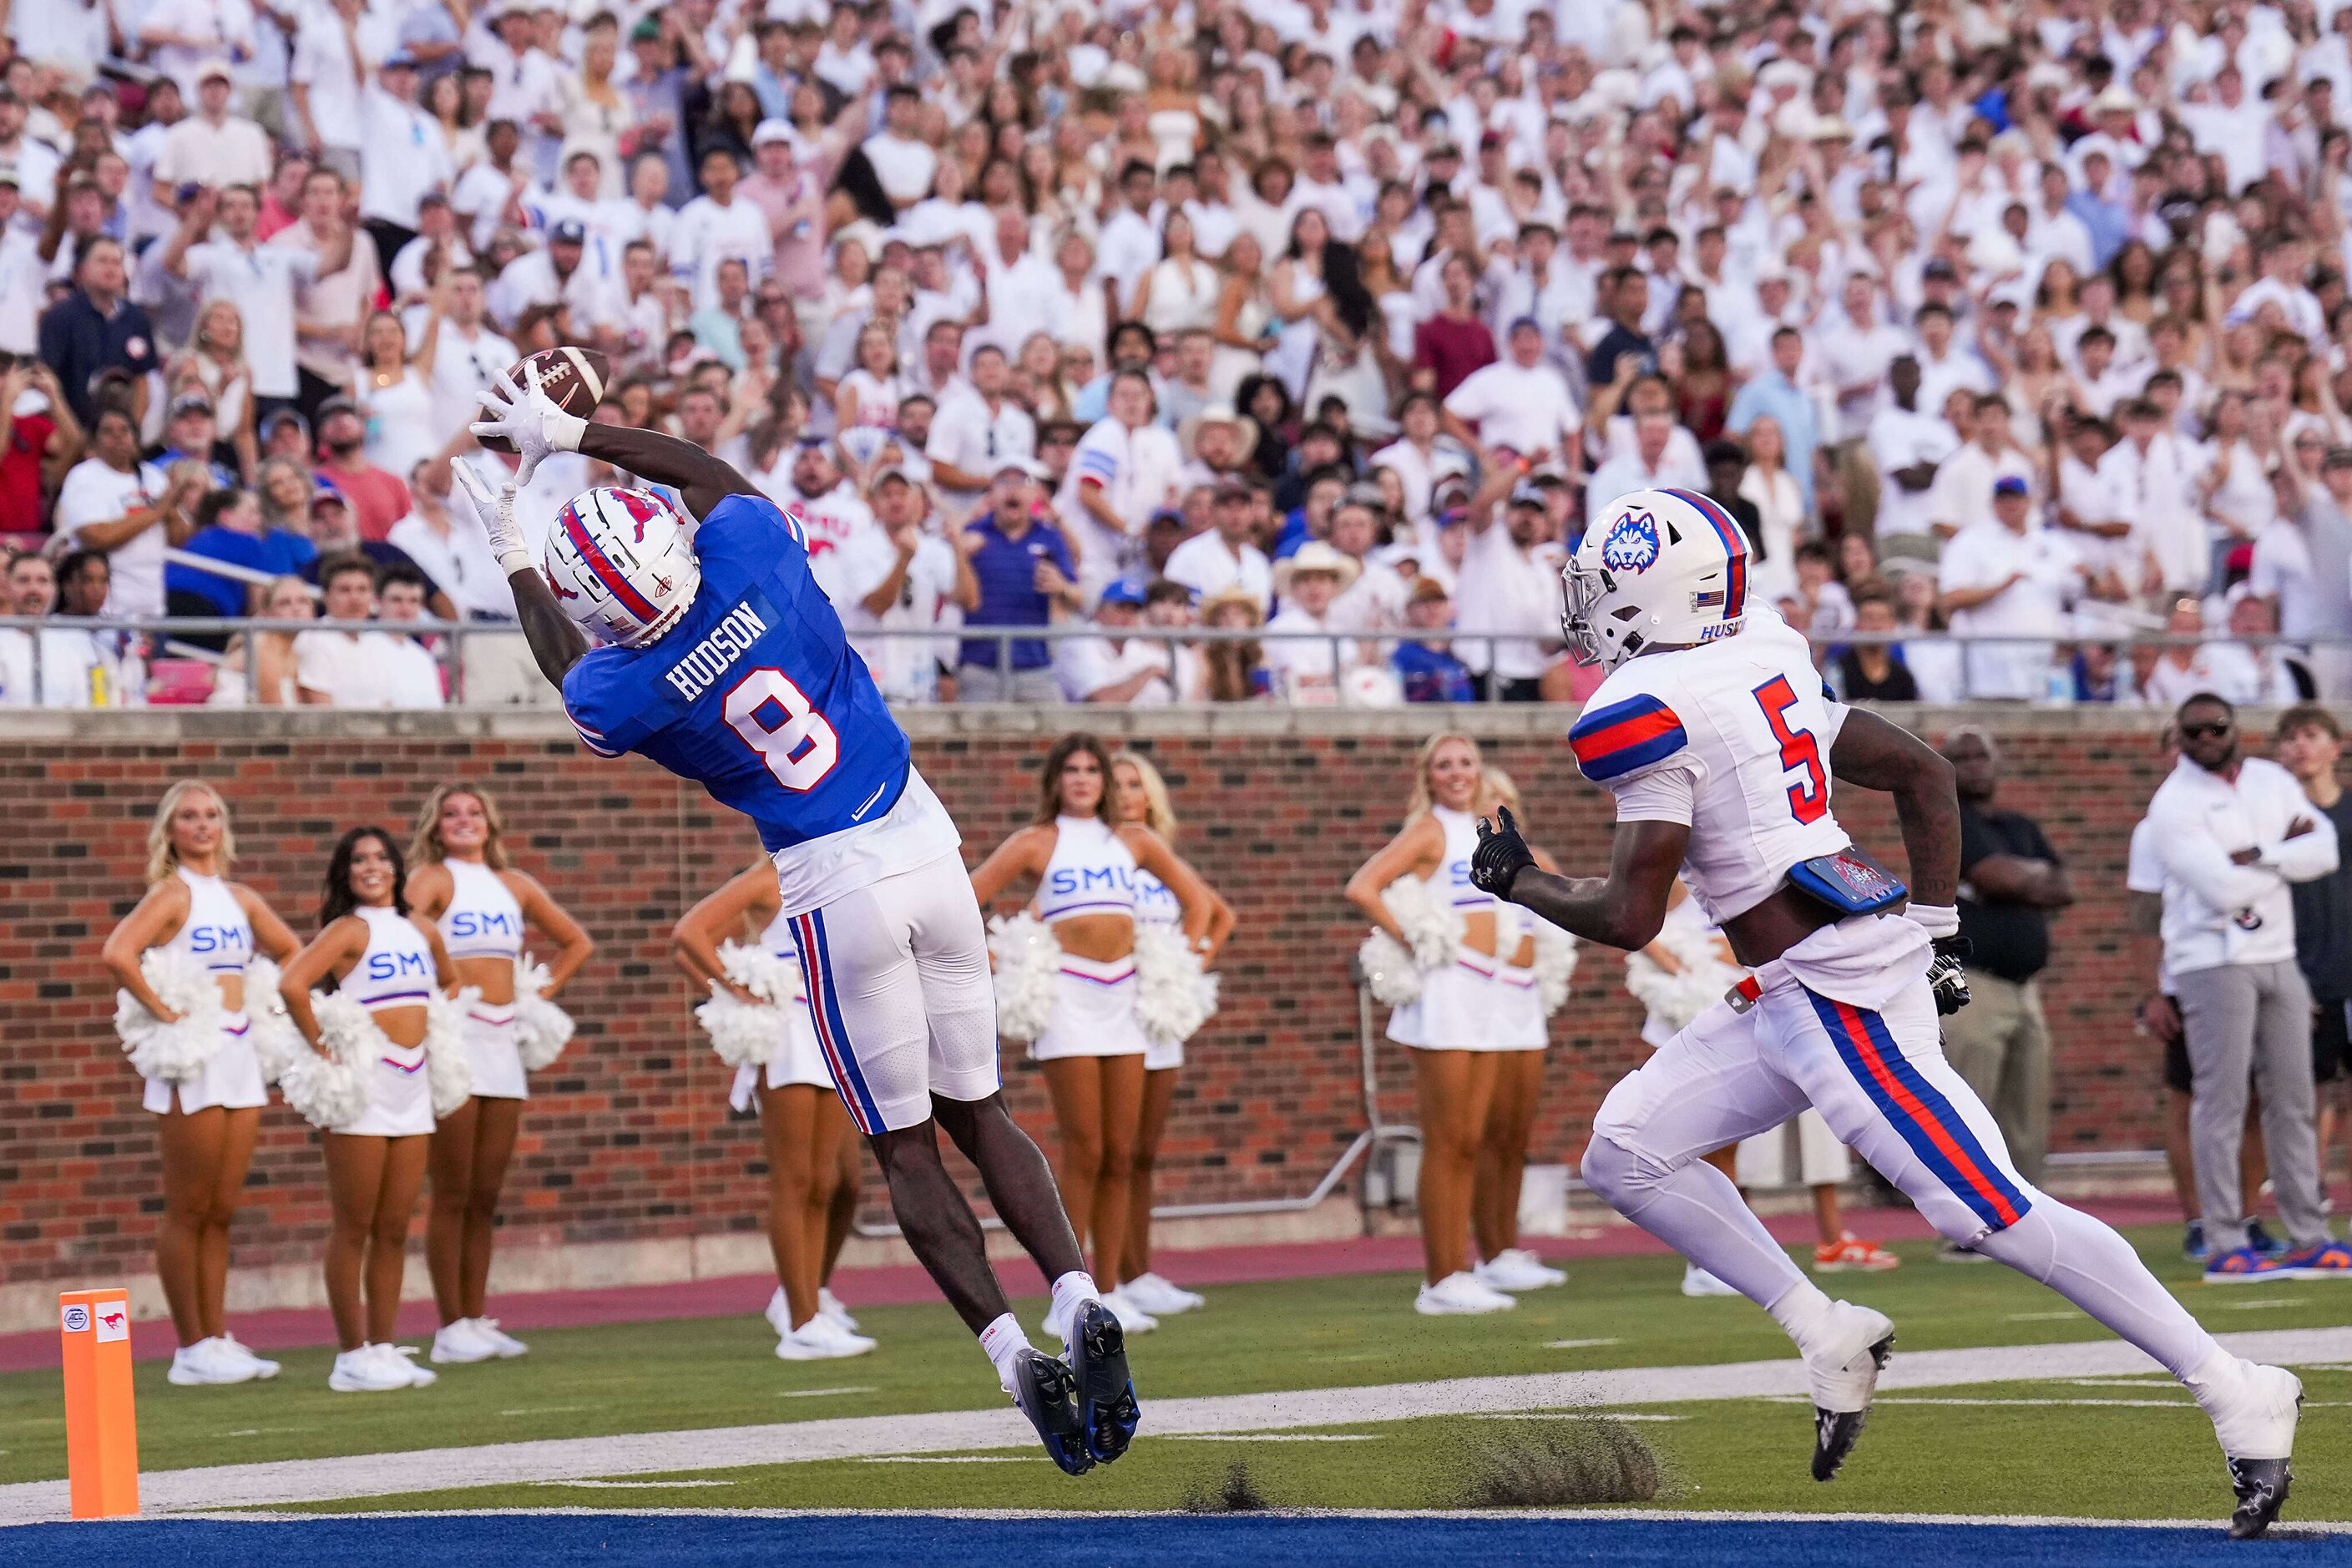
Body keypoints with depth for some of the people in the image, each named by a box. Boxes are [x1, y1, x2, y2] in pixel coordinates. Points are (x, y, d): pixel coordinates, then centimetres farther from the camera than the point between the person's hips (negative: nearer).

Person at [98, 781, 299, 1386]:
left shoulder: (239, 898, 13)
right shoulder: (172, 895, -8)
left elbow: (291, 952, 29)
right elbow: (116, 955, -25)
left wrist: (270, 1006, 15)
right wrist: (161, 1011, -19)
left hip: (240, 1055, 7)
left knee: (222, 1211, 10)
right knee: (188, 1210, -1)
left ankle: (218, 1338, 14)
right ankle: (191, 1349, 2)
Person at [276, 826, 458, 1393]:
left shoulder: (421, 929, 12)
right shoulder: (349, 930, -8)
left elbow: (450, 983, 32)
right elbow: (292, 983, -24)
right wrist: (319, 1046, -17)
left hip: (412, 1088, 6)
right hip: (363, 1085, -6)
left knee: (394, 1229, 9)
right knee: (354, 1228, -2)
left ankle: (383, 1347, 14)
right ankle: (351, 1357, 1)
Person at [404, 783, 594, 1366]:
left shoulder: (515, 884, 15)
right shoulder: (432, 880, -2)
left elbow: (577, 943, 25)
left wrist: (543, 990, 13)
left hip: (502, 1040, 6)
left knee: (486, 1195, 7)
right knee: (453, 1195, -4)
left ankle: (476, 1320, 12)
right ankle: (450, 1329, -2)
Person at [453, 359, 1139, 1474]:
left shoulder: (623, 691, -13)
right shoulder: (747, 545, -9)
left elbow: (569, 666, 15)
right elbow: (707, 468, 16)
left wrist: (513, 557, 29)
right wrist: (568, 436, 24)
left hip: (836, 889, -4)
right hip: (924, 840, 4)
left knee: (905, 1147, 9)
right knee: (977, 1111, 14)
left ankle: (1013, 1357, -4)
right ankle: (1079, 1300, -5)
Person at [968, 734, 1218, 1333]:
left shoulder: (1133, 840, 12)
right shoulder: (1037, 843, 2)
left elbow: (1198, 899, 20)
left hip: (1123, 995, 4)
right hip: (1067, 997, -4)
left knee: (1121, 1155, 3)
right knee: (1084, 1154, -8)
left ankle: (1110, 1292, 9)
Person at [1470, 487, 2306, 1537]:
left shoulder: (1648, 712, -14)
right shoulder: (1764, 666, 13)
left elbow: (1631, 917, -15)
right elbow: (1923, 774, 16)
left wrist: (1518, 883, 3)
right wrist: (1936, 933, 18)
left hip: (1835, 993, -10)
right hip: (1796, 995, 10)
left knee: (1990, 1212, -10)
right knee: (1626, 1151, 9)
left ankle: (2239, 1397, -7)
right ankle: (1828, 1338, 9)